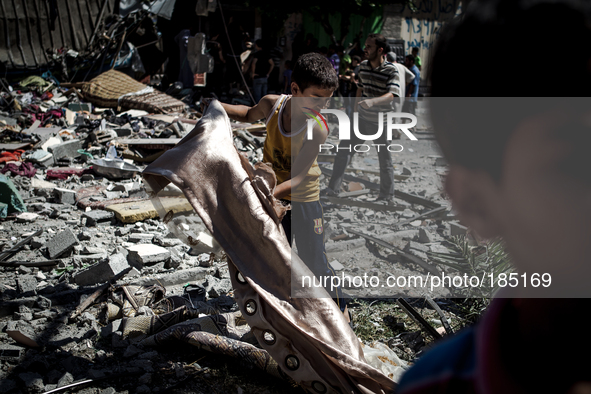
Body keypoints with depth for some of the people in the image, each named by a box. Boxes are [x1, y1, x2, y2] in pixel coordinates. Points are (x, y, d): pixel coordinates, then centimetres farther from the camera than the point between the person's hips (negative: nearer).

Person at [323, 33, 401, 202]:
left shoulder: (391, 71, -18)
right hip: (361, 116, 6)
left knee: (384, 158, 3)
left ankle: (387, 195, 20)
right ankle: (333, 188, 14)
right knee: (344, 148, 5)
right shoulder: (363, 66, 2)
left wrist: (372, 101, -49)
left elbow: (393, 95, -33)